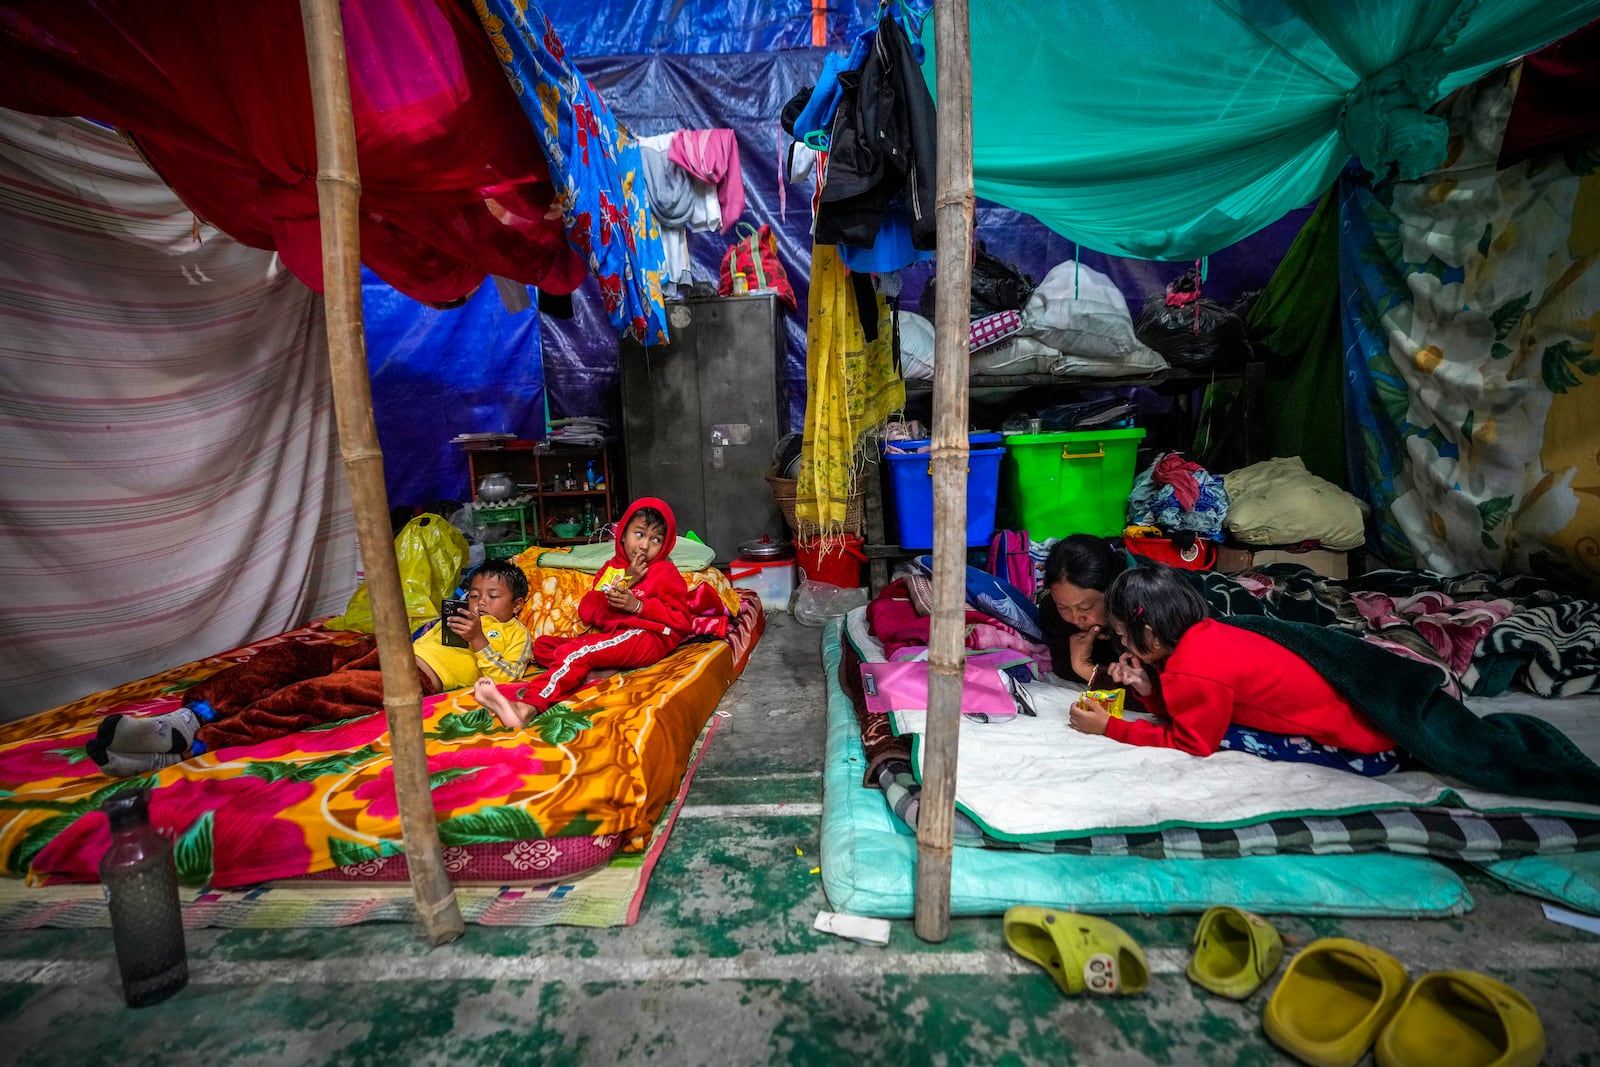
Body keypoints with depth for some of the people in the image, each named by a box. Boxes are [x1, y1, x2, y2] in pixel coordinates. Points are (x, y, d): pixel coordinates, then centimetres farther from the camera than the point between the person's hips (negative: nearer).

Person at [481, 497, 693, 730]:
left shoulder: (666, 573, 3)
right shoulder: (612, 567, 19)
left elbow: (682, 621, -6)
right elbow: (586, 611, 7)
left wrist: (638, 605, -15)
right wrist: (623, 582, -5)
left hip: (646, 636, -8)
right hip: (611, 635, 8)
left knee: (576, 651, -29)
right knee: (543, 645, -2)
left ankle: (527, 707, -41)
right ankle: (593, 673, -26)